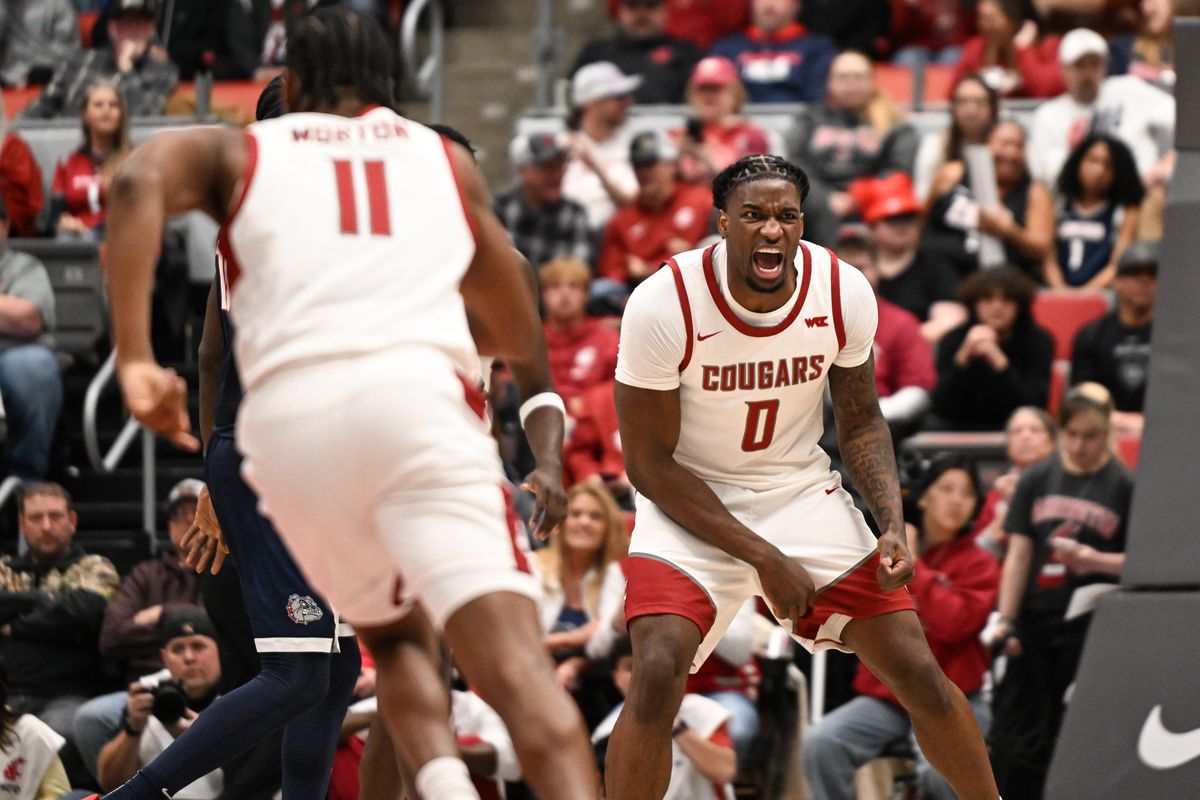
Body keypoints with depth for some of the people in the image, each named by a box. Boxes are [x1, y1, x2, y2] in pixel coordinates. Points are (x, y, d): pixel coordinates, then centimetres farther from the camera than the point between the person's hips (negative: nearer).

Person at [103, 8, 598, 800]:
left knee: (396, 633, 25)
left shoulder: (241, 151, 24)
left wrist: (135, 359, -4)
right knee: (510, 653, -16)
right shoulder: (444, 158, 27)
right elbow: (521, 337, 34)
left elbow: (139, 183, 1)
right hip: (415, 393, -1)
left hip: (288, 410, 1)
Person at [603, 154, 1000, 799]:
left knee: (919, 674, -2)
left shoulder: (845, 293, -13)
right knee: (656, 676, -25)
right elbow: (649, 463, -16)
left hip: (803, 494, 3)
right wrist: (764, 558, -19)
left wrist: (893, 526, -14)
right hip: (690, 504, -3)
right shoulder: (663, 305, -23)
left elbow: (862, 423, 4)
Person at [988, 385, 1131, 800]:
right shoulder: (1037, 480, 7)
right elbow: (1018, 554, 5)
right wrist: (1005, 619, -2)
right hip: (1036, 622, 3)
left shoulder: (1124, 486, -1)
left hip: (1090, 625, -3)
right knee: (1015, 733, 2)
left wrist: (1098, 561, -18)